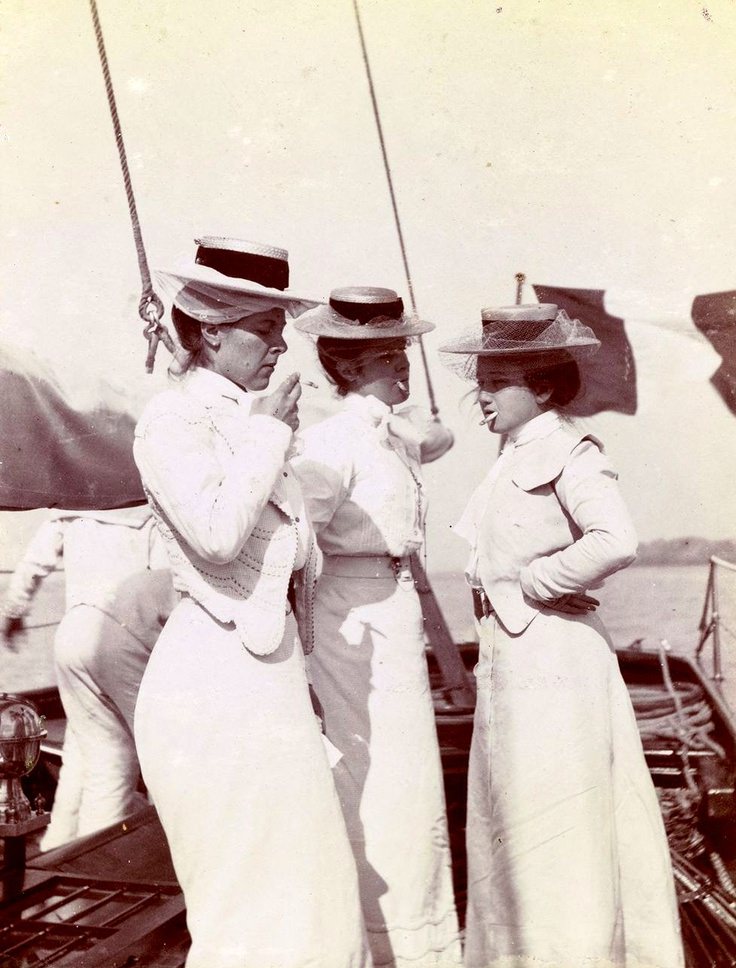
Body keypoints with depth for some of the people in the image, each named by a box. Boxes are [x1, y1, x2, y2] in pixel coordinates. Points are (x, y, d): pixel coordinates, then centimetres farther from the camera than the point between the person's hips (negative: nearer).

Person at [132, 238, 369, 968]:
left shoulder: (245, 416, 11)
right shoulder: (172, 420, -13)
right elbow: (216, 532, -27)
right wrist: (269, 430, -18)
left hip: (266, 667, 8)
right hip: (217, 676, -8)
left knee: (295, 875, 17)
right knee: (248, 889, 3)